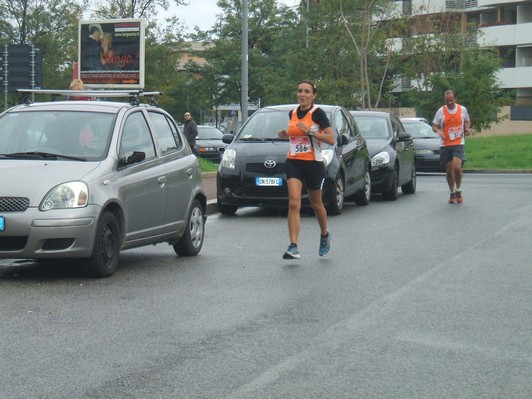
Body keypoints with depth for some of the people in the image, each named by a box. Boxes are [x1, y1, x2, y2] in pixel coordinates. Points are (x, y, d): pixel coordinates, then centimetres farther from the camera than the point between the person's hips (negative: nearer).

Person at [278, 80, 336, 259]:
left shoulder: (318, 113, -8)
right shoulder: (292, 113, 9)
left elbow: (331, 139, -15)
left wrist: (310, 132, -23)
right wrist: (286, 134, 6)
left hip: (313, 163, -4)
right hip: (293, 162, 4)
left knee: (316, 204, 12)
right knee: (294, 203, -13)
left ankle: (324, 235, 41)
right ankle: (293, 247, -19)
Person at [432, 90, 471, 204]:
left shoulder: (462, 109, 4)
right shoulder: (441, 111, 1)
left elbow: (467, 121, 20)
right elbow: (434, 125, 6)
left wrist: (467, 128, -1)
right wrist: (438, 131, -16)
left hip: (459, 143, -1)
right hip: (445, 145, 1)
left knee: (457, 166, -19)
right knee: (449, 170, 5)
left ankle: (458, 191, 2)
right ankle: (452, 193, 23)